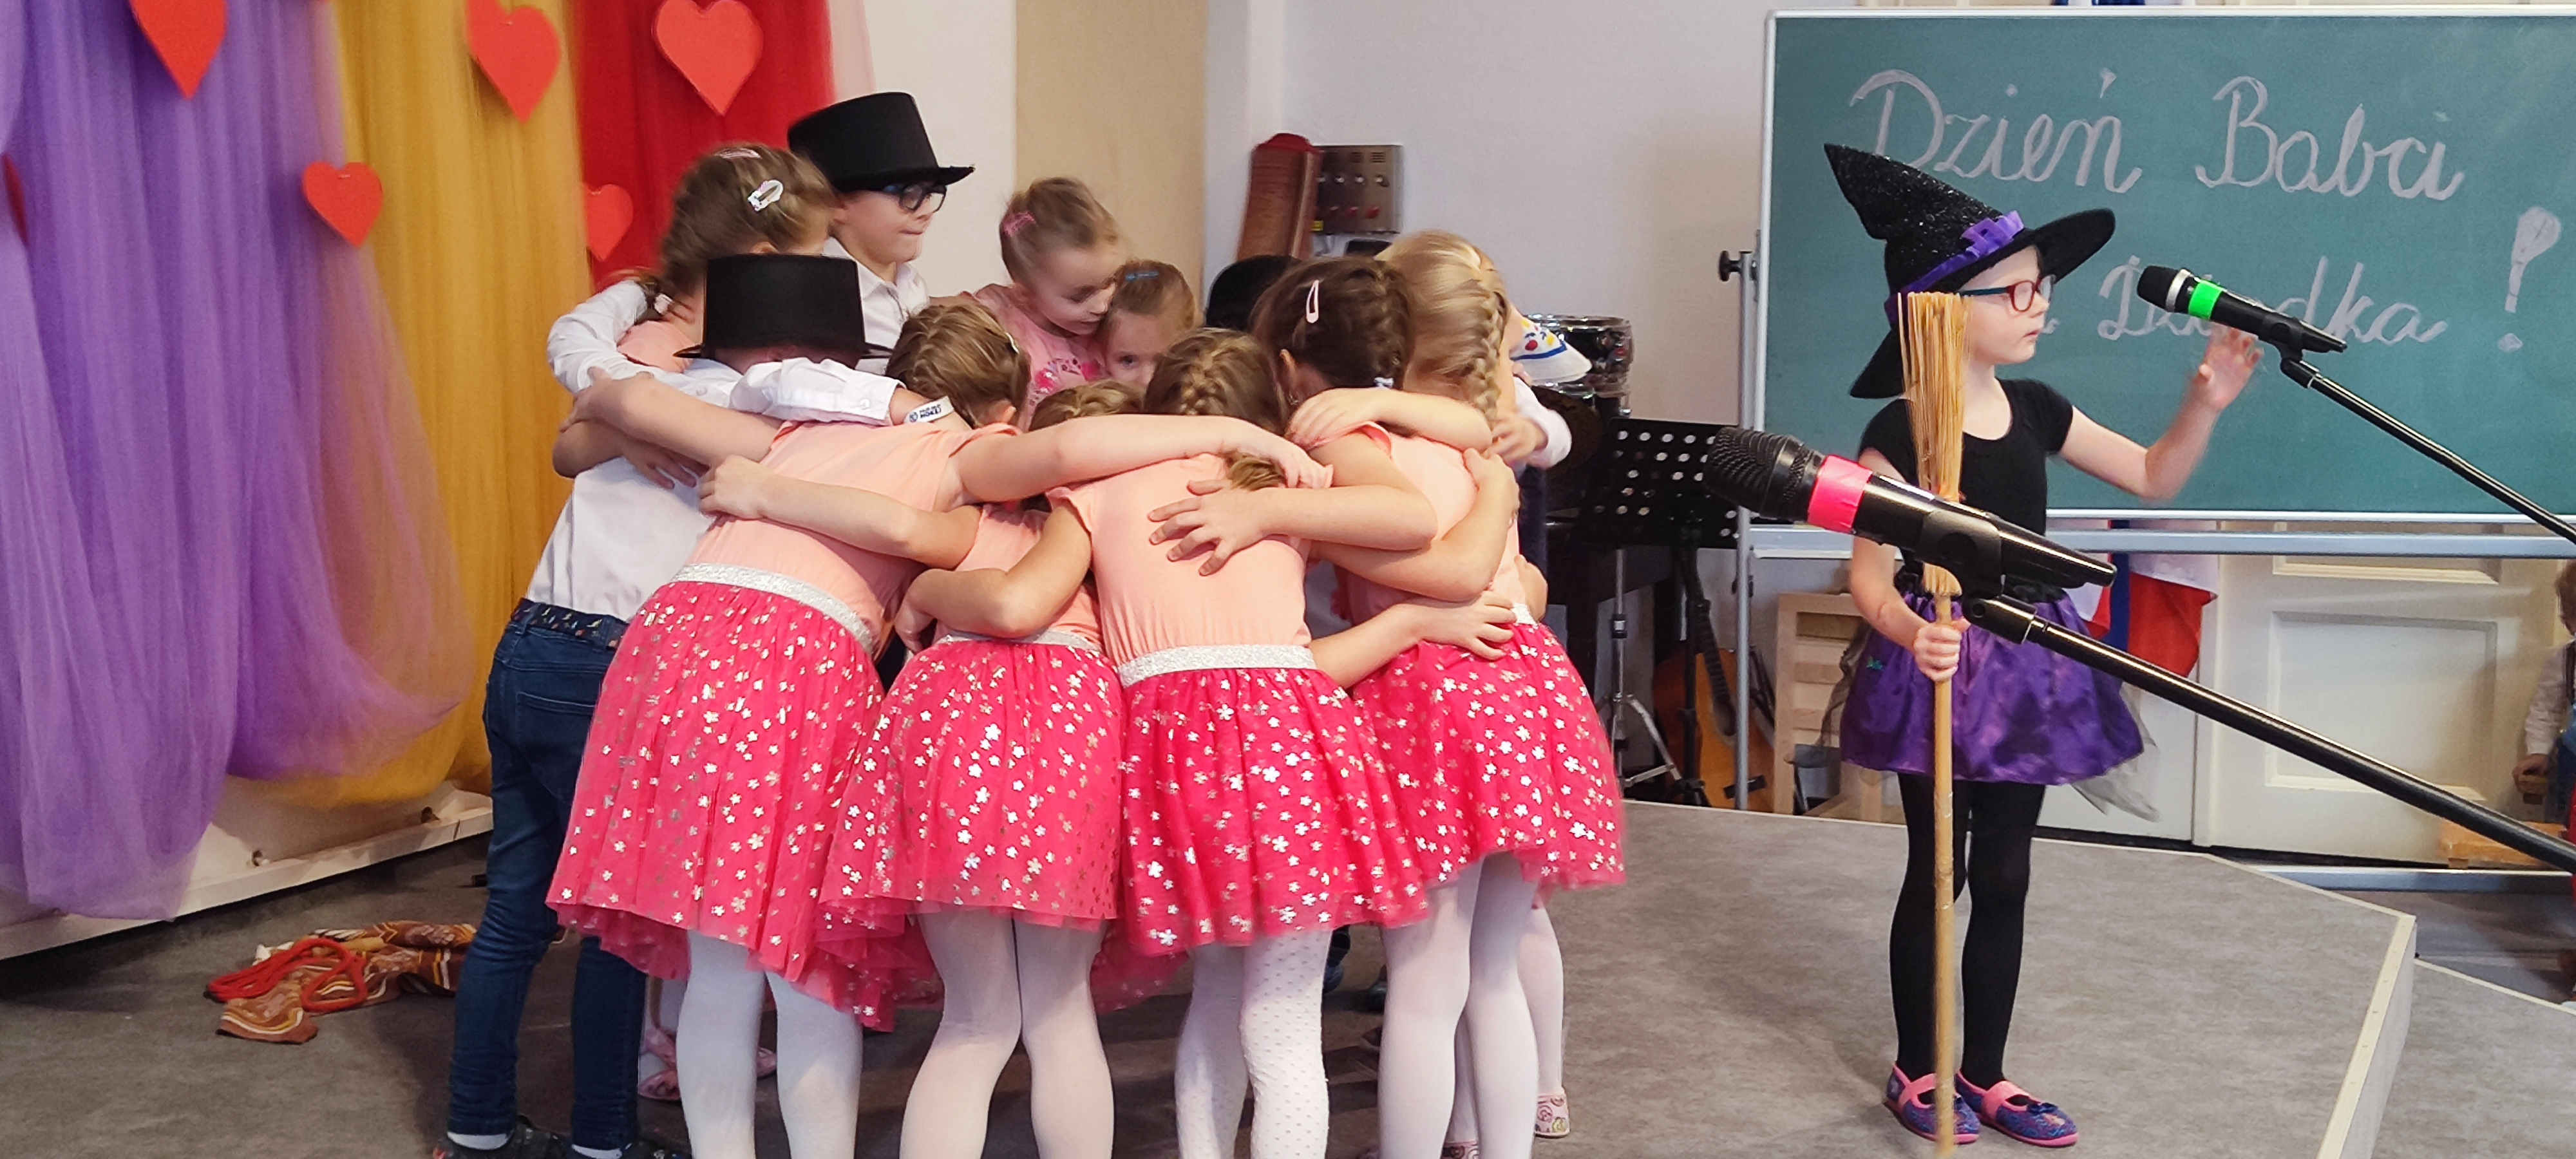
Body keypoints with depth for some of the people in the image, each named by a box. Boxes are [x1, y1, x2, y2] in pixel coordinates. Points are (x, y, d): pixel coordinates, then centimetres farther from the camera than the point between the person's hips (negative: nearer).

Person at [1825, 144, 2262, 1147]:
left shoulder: (2036, 411, 5)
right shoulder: (1899, 432, -15)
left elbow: (2154, 479, 15)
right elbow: (1870, 575, -17)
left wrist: (2204, 406, -2)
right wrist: (1911, 632, -37)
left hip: (2026, 663, 6)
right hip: (1939, 663, -6)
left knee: (2005, 875, 12)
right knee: (1935, 871, 5)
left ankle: (1985, 1074, 25)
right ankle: (1915, 1072, 22)